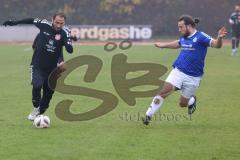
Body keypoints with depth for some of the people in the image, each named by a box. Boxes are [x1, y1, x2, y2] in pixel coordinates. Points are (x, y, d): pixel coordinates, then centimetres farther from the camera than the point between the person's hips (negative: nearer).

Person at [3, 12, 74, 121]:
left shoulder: (65, 32, -13)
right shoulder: (44, 25, -10)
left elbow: (70, 50, -23)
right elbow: (31, 21, 8)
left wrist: (68, 43, -44)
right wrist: (14, 22, 13)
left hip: (52, 68, 1)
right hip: (37, 66, -1)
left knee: (48, 93, 6)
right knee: (37, 85, -24)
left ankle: (39, 114, 29)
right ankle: (36, 108, 1)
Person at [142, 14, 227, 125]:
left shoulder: (200, 37, -11)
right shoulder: (183, 38, 8)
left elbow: (216, 44, -24)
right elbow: (177, 44, 32)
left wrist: (219, 38, -47)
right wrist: (163, 45, 46)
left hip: (193, 77, -4)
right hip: (178, 71, 4)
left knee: (183, 103, 5)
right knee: (164, 91, -15)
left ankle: (192, 100, 41)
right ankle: (148, 116, -9)